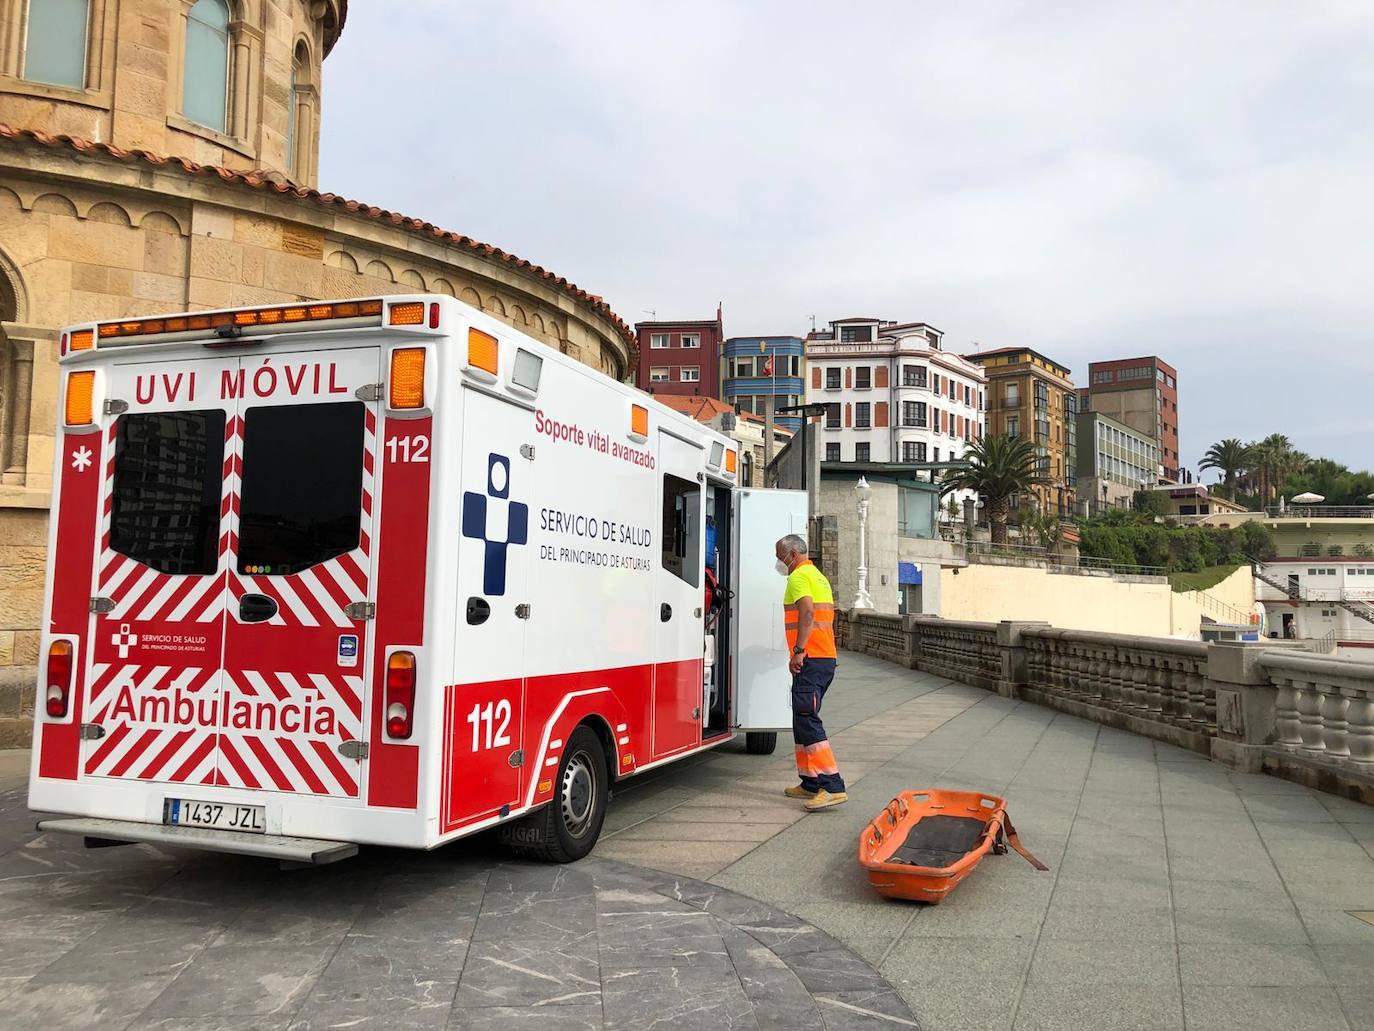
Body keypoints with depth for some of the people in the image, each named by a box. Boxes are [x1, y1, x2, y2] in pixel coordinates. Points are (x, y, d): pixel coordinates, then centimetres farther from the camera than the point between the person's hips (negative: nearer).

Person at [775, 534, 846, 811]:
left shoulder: (799, 576, -8)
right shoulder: (819, 576, 24)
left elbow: (808, 612, -23)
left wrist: (799, 650, -27)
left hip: (810, 660, -11)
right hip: (827, 658, 11)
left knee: (807, 721, -15)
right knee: (802, 722, 15)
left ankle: (832, 787, -20)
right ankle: (810, 783, 19)